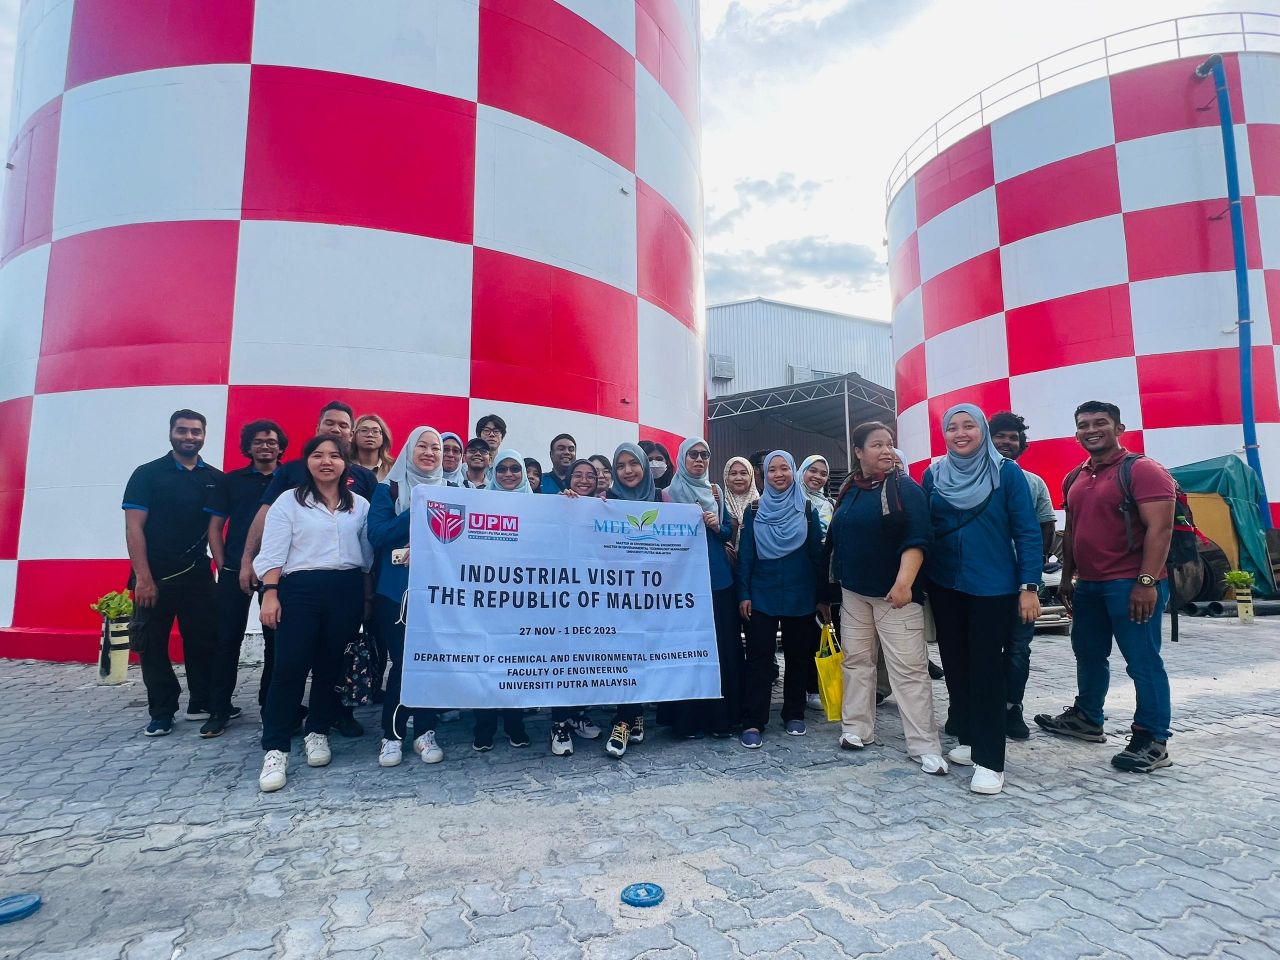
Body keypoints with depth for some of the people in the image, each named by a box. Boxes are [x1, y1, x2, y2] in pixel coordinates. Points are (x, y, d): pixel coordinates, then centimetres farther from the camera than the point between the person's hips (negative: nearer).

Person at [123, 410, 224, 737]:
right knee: (152, 644, 6)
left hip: (198, 575, 2)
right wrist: (143, 577, -14)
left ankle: (202, 703, 21)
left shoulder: (215, 479, 7)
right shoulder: (148, 474, -1)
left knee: (204, 641, 6)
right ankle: (162, 712, 18)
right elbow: (134, 527, -7)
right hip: (154, 577, -2)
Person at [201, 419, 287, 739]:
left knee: (275, 640, 7)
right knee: (228, 639, 3)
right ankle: (219, 709, 14)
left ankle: (270, 705, 20)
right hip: (235, 571, 1)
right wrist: (222, 565, -1)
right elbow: (215, 526, 9)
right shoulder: (231, 480, 9)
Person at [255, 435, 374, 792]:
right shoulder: (289, 501, 3)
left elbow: (367, 554, 14)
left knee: (330, 667, 9)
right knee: (289, 668, -6)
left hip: (347, 591, 3)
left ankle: (317, 733, 25)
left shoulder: (360, 505, 10)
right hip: (300, 590, -2)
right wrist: (269, 594, -11)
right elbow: (273, 554, -2)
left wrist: (368, 596, 12)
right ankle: (275, 750, 2)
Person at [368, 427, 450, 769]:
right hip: (396, 587, -2)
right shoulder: (389, 488, 3)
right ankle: (392, 734, 16)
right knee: (402, 660, 0)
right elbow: (376, 535, -8)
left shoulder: (451, 491, 11)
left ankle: (425, 732, 17)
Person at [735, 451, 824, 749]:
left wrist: (821, 595, 2)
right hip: (762, 595, -1)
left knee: (798, 655, 10)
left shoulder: (807, 509, 3)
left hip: (800, 596, 1)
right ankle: (754, 722, 3)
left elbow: (817, 553, 4)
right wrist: (743, 594, -6)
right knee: (759, 656, -3)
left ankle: (794, 714, 25)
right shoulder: (755, 510, 2)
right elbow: (745, 554, 0)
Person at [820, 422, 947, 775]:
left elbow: (917, 540, -14)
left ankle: (924, 746, 2)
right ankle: (856, 728, 23)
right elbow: (836, 541, 16)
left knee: (909, 668, -4)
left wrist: (904, 581, -25)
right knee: (856, 661, 11)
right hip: (853, 593, 5)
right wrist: (832, 586, 16)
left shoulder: (906, 488, -6)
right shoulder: (849, 492, 10)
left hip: (895, 593, -5)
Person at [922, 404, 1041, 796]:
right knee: (955, 664, 11)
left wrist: (1029, 586, -11)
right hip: (945, 586, 4)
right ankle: (968, 739, 27)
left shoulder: (1007, 472, -6)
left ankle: (989, 760, 5)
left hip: (993, 586, -4)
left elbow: (1027, 532, -7)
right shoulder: (933, 474, 4)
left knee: (986, 667, -3)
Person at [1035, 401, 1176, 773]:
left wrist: (1147, 581, -22)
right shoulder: (1074, 479, 14)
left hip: (1132, 584, -8)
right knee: (1088, 653, 17)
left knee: (1142, 661, -1)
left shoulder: (1142, 469, -9)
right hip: (1088, 585, 8)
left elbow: (1160, 528, -16)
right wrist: (1067, 577, 18)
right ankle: (1087, 718, 33)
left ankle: (1152, 741, 10)